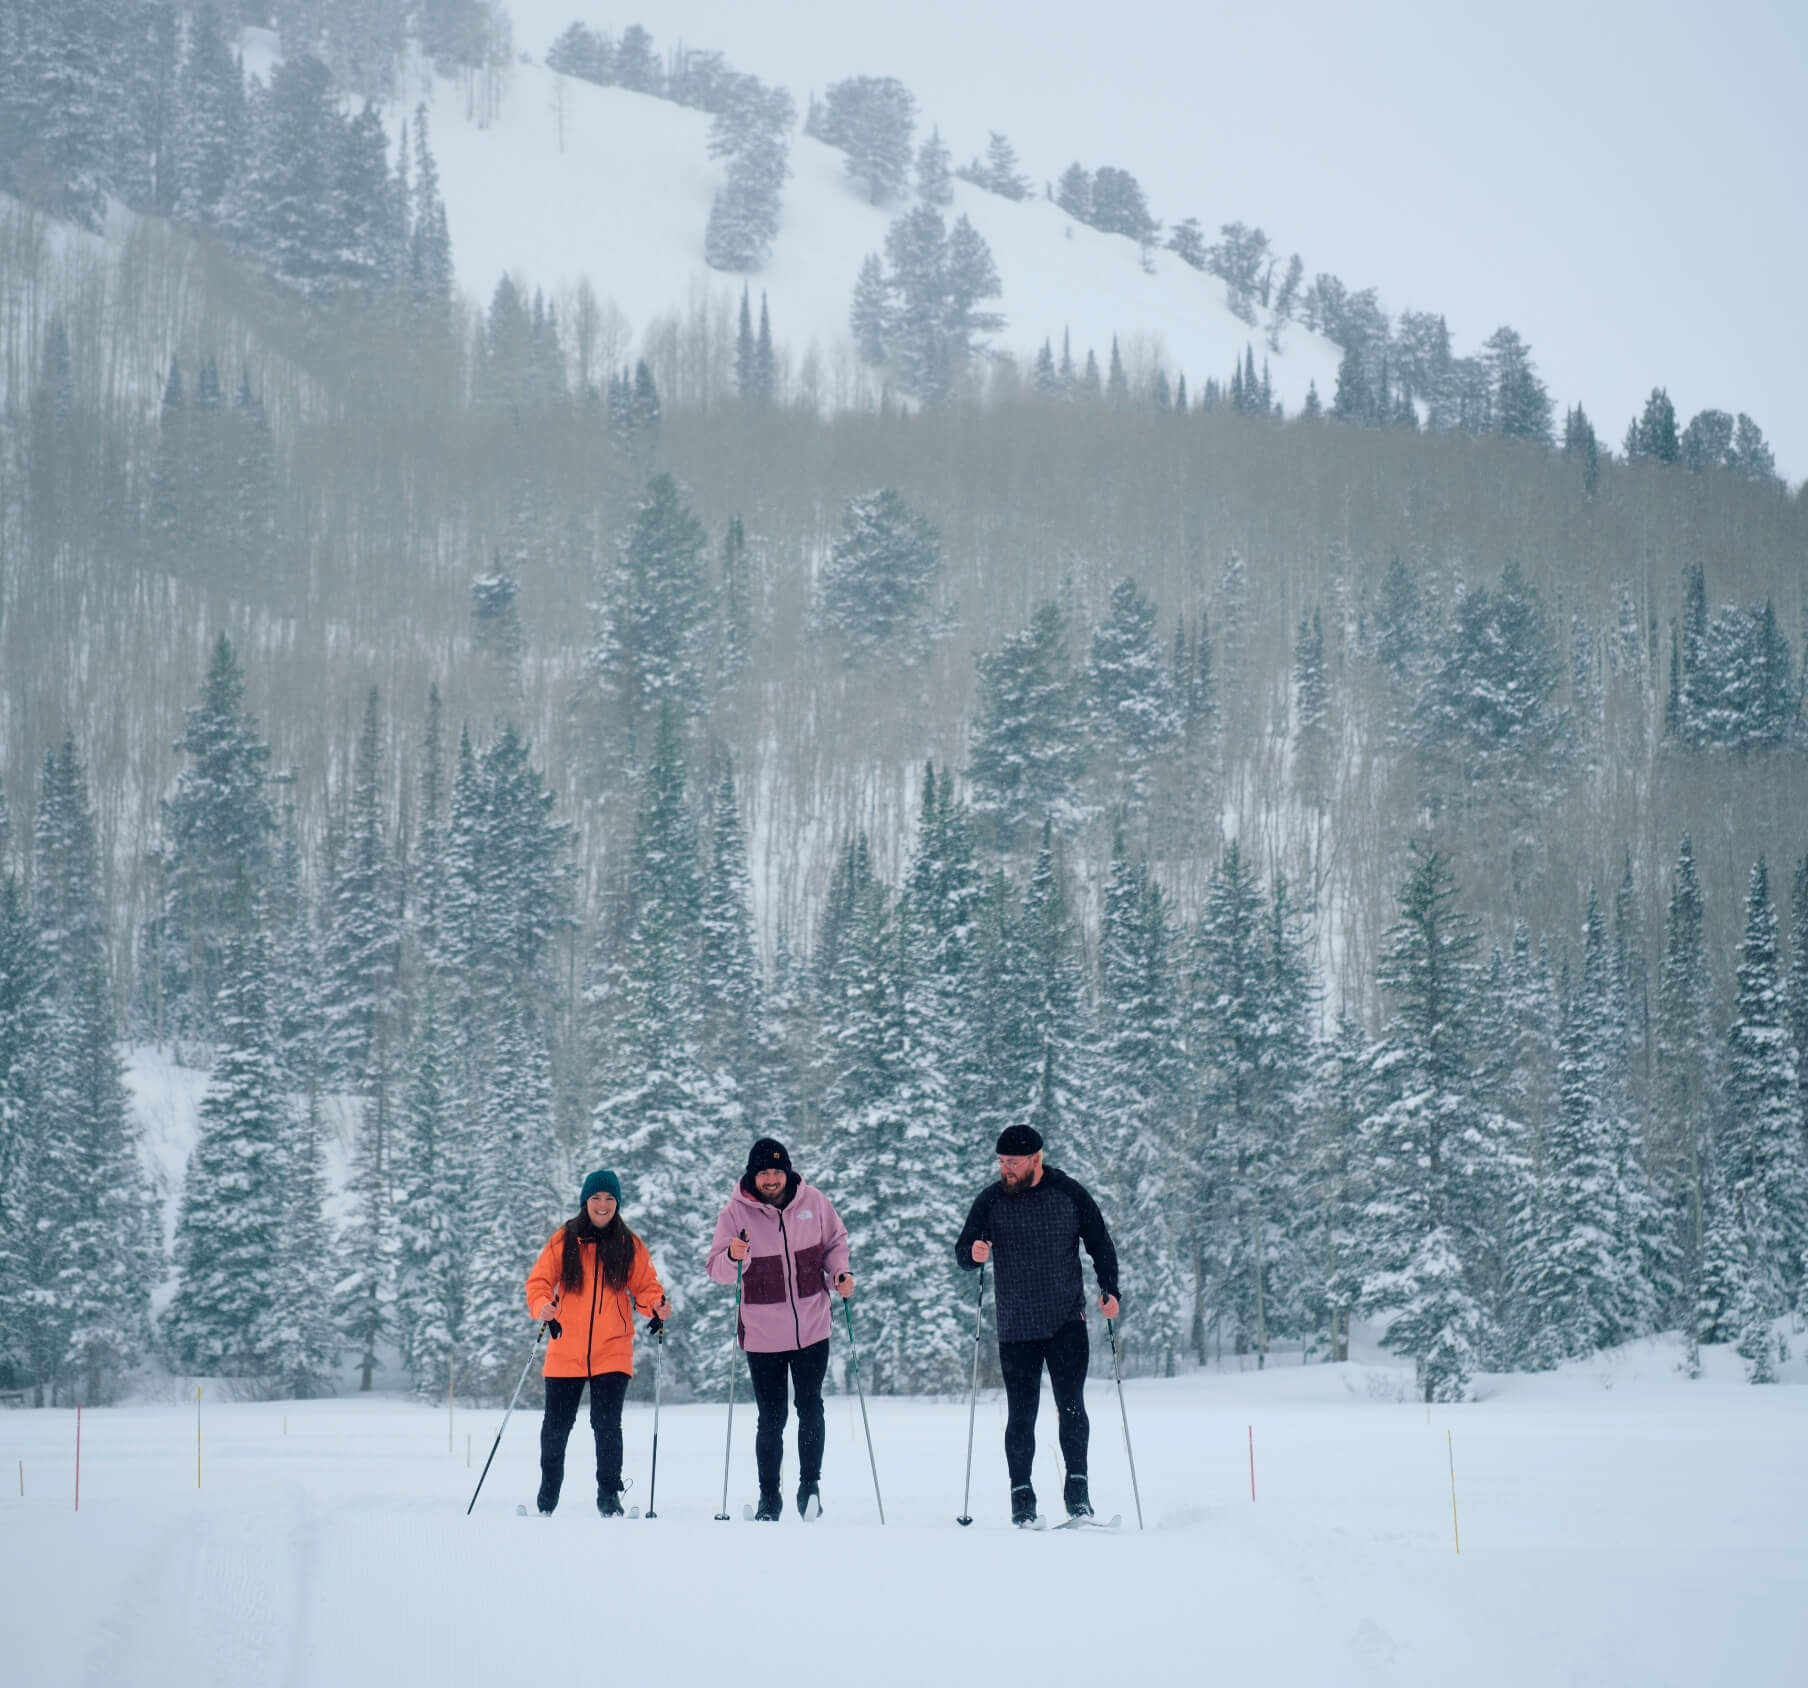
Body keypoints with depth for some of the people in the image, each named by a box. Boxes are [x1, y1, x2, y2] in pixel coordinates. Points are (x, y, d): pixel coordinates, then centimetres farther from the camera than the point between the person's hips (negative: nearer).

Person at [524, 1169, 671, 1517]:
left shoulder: (630, 1245, 3)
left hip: (612, 1351, -1)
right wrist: (542, 1305, -20)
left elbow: (645, 1286, 6)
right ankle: (547, 1497, 27)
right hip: (566, 1350, 1)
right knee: (557, 1424, 10)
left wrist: (657, 1306, -15)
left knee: (607, 1423, -8)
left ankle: (609, 1495, 4)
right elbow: (539, 1280, -1)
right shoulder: (563, 1240, 1)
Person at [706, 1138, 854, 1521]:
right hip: (763, 1334, -1)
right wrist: (732, 1257, -31)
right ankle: (769, 1499, 14)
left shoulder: (813, 1202, -3)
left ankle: (810, 1484, 17)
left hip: (812, 1328, 1)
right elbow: (717, 1269, -9)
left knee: (811, 1410, 3)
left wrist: (839, 1273, -7)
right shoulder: (735, 1212, -9)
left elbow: (835, 1243, 11)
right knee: (772, 1418, 4)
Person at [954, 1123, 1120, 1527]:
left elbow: (1100, 1244, 10)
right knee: (1021, 1414, 1)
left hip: (1067, 1321, -1)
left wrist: (1109, 1289, -2)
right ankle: (1021, 1497, 6)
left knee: (1071, 1405, -7)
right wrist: (974, 1254, -19)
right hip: (1016, 1326, 1)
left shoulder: (1069, 1194, 1)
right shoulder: (991, 1200, 2)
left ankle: (1077, 1489, 1)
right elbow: (963, 1253, 5)